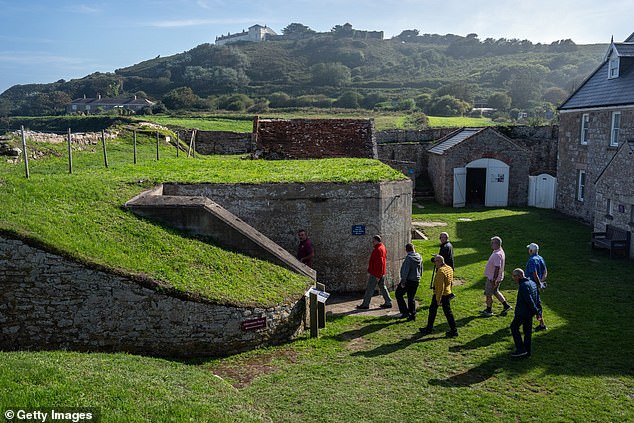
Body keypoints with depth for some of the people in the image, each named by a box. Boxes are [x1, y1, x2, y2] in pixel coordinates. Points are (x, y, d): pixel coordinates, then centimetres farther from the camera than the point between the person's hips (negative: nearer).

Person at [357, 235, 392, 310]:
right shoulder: (383, 248, 12)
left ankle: (365, 304, 6)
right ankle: (388, 303, 16)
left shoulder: (378, 250, -20)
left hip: (376, 274, -10)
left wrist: (378, 275, -23)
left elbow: (379, 263, -25)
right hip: (382, 273, 10)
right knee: (382, 287, 15)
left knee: (369, 289, -1)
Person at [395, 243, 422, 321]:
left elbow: (405, 271, -22)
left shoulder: (409, 258, -18)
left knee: (398, 294, 6)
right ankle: (413, 314, 15)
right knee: (411, 298, 16)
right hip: (416, 280, 7)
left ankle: (405, 312, 0)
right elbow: (421, 269, 16)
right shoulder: (419, 257, 6)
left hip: (408, 280, -7)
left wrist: (403, 281, -18)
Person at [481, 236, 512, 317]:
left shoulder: (497, 255, -27)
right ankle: (506, 305, 30)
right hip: (491, 277, 10)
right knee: (495, 292, 23)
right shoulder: (499, 251, 6)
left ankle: (488, 311, 16)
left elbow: (497, 268, -29)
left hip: (493, 278, -10)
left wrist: (494, 280, -27)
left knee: (488, 294, 3)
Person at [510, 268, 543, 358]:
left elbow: (530, 300, -24)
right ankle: (527, 352, 20)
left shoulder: (523, 286, -21)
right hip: (530, 313, 9)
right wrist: (539, 311, 12)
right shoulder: (532, 283, 11)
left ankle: (521, 349, 4)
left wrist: (536, 311, -17)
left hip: (522, 312, -9)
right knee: (527, 331, 14)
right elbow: (538, 299, 12)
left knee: (514, 327, 6)